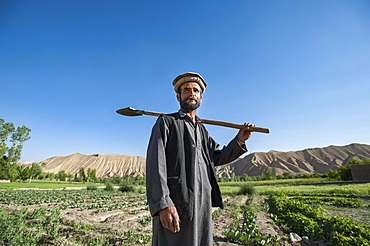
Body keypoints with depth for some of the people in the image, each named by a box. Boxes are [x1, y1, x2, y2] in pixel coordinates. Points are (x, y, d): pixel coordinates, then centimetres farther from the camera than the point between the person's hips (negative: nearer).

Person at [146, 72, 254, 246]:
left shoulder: (202, 129, 20)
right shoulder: (166, 122, 1)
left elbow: (218, 158, 21)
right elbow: (155, 163, -11)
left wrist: (239, 140, 6)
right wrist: (163, 204, -21)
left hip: (203, 204, 6)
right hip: (175, 205, -6)